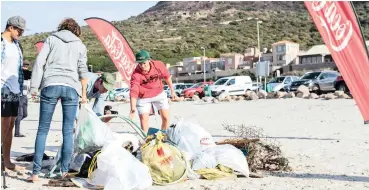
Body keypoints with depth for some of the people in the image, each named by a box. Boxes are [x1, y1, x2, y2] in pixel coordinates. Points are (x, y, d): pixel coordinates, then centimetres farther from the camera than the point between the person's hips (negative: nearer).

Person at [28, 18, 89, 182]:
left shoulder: (51, 39, 14)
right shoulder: (79, 45, 16)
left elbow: (40, 62, 3)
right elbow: (83, 71, 12)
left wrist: (34, 86, 3)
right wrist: (83, 93, 20)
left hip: (50, 85, 0)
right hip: (71, 87, 1)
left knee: (43, 130, 3)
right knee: (68, 131, 6)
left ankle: (36, 172, 0)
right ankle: (64, 171, 6)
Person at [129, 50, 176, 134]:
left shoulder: (159, 65, -18)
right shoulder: (136, 74, -25)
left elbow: (167, 77, -1)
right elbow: (134, 91, -31)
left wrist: (172, 91, 7)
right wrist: (133, 107, -41)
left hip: (159, 94, 3)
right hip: (143, 98, -2)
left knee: (166, 118, 3)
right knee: (144, 120, -4)